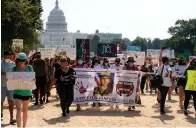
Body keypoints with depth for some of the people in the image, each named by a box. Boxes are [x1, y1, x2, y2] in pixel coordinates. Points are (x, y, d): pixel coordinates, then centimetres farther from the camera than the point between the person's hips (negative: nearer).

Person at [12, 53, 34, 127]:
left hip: (26, 92, 1)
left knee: (25, 110, 15)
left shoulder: (29, 68, -2)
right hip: (17, 91, -1)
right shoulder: (14, 68, -2)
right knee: (18, 109, -13)